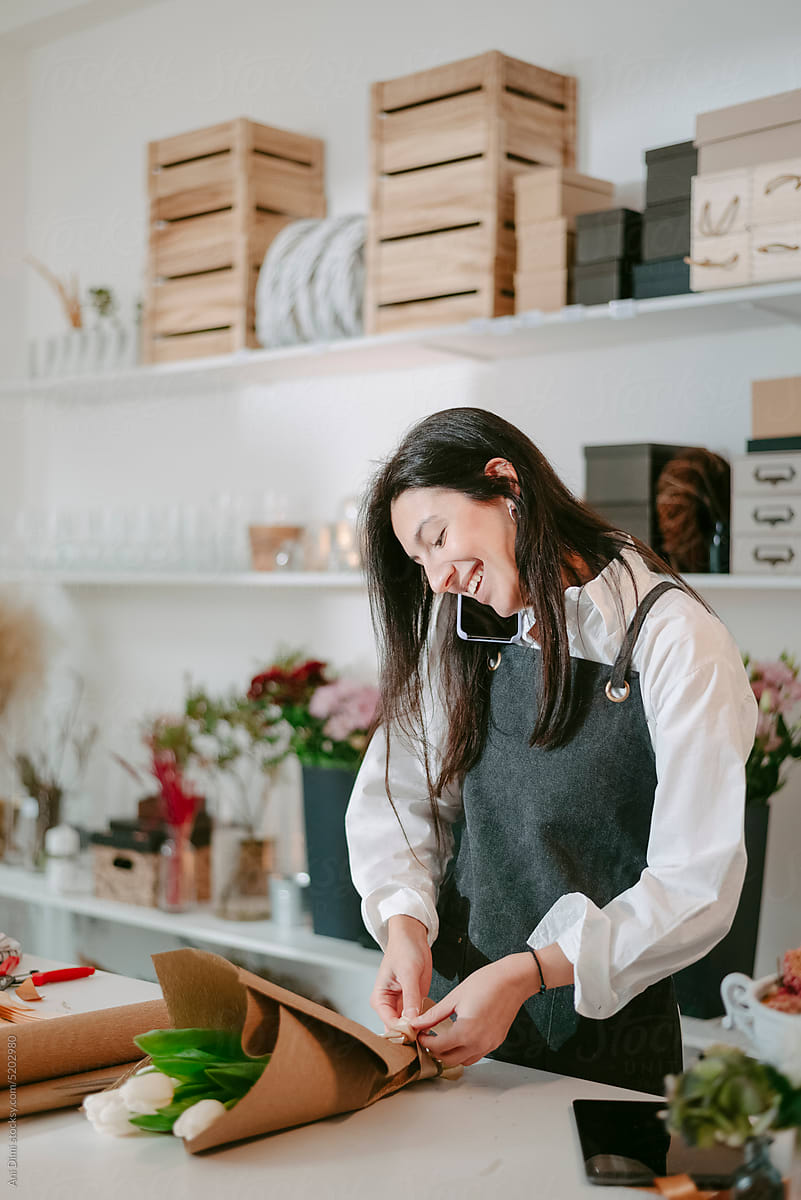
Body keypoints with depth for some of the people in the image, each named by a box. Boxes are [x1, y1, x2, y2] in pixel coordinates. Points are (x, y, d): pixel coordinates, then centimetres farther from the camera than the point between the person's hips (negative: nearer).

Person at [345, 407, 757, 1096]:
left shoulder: (677, 642, -16)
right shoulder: (460, 626, 3)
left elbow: (698, 884, -19)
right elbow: (399, 795, 1)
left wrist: (529, 973, -27)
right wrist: (404, 920, -17)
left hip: (605, 1041, -4)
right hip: (457, 1008, 5)